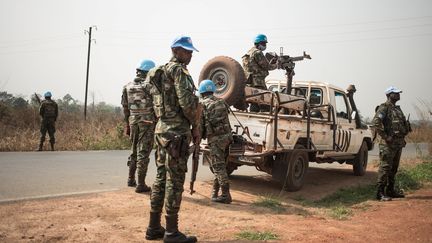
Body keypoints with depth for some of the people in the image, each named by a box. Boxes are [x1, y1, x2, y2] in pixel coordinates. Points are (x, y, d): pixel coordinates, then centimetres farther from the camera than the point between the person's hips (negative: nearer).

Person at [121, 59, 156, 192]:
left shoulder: (128, 87, 8)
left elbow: (125, 108, 11)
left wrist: (127, 125, 18)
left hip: (133, 122, 6)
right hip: (147, 123, -6)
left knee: (134, 151, 20)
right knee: (143, 153, -3)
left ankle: (131, 179, 27)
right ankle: (141, 184, 0)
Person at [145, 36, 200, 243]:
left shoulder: (162, 71, 19)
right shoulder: (178, 70, -10)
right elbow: (187, 102, -20)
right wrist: (196, 126, -6)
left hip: (162, 130, 9)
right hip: (177, 132, -9)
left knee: (161, 179, 12)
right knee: (175, 182, -5)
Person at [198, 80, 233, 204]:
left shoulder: (202, 104, -4)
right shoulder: (221, 102, 15)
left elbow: (200, 124, -5)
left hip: (215, 138, -7)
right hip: (227, 136, 7)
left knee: (219, 167, -3)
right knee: (220, 166, 15)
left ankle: (226, 195, -4)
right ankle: (215, 191, 24)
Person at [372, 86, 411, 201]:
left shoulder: (397, 109, 18)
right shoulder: (384, 107, -10)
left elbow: (403, 123, 30)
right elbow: (376, 122, -24)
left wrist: (402, 138, 18)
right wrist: (385, 136, -23)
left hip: (399, 143, 9)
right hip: (388, 144, -9)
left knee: (394, 168, 14)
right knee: (385, 167, -9)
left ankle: (390, 190, 23)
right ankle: (380, 193, -5)